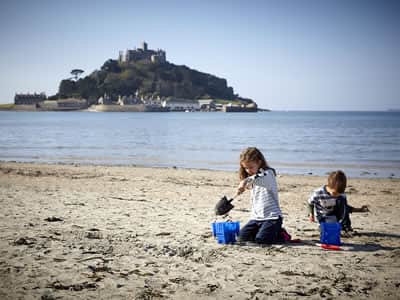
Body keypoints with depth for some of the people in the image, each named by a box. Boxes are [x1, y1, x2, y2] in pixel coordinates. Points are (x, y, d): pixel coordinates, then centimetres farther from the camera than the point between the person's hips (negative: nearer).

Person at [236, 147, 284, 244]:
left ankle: (279, 233, 6)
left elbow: (261, 179, -37)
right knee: (242, 238, -8)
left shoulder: (268, 173, -11)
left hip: (272, 217, -8)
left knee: (260, 240, -24)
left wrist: (247, 180, -52)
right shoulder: (253, 182, 18)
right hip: (256, 217, 8)